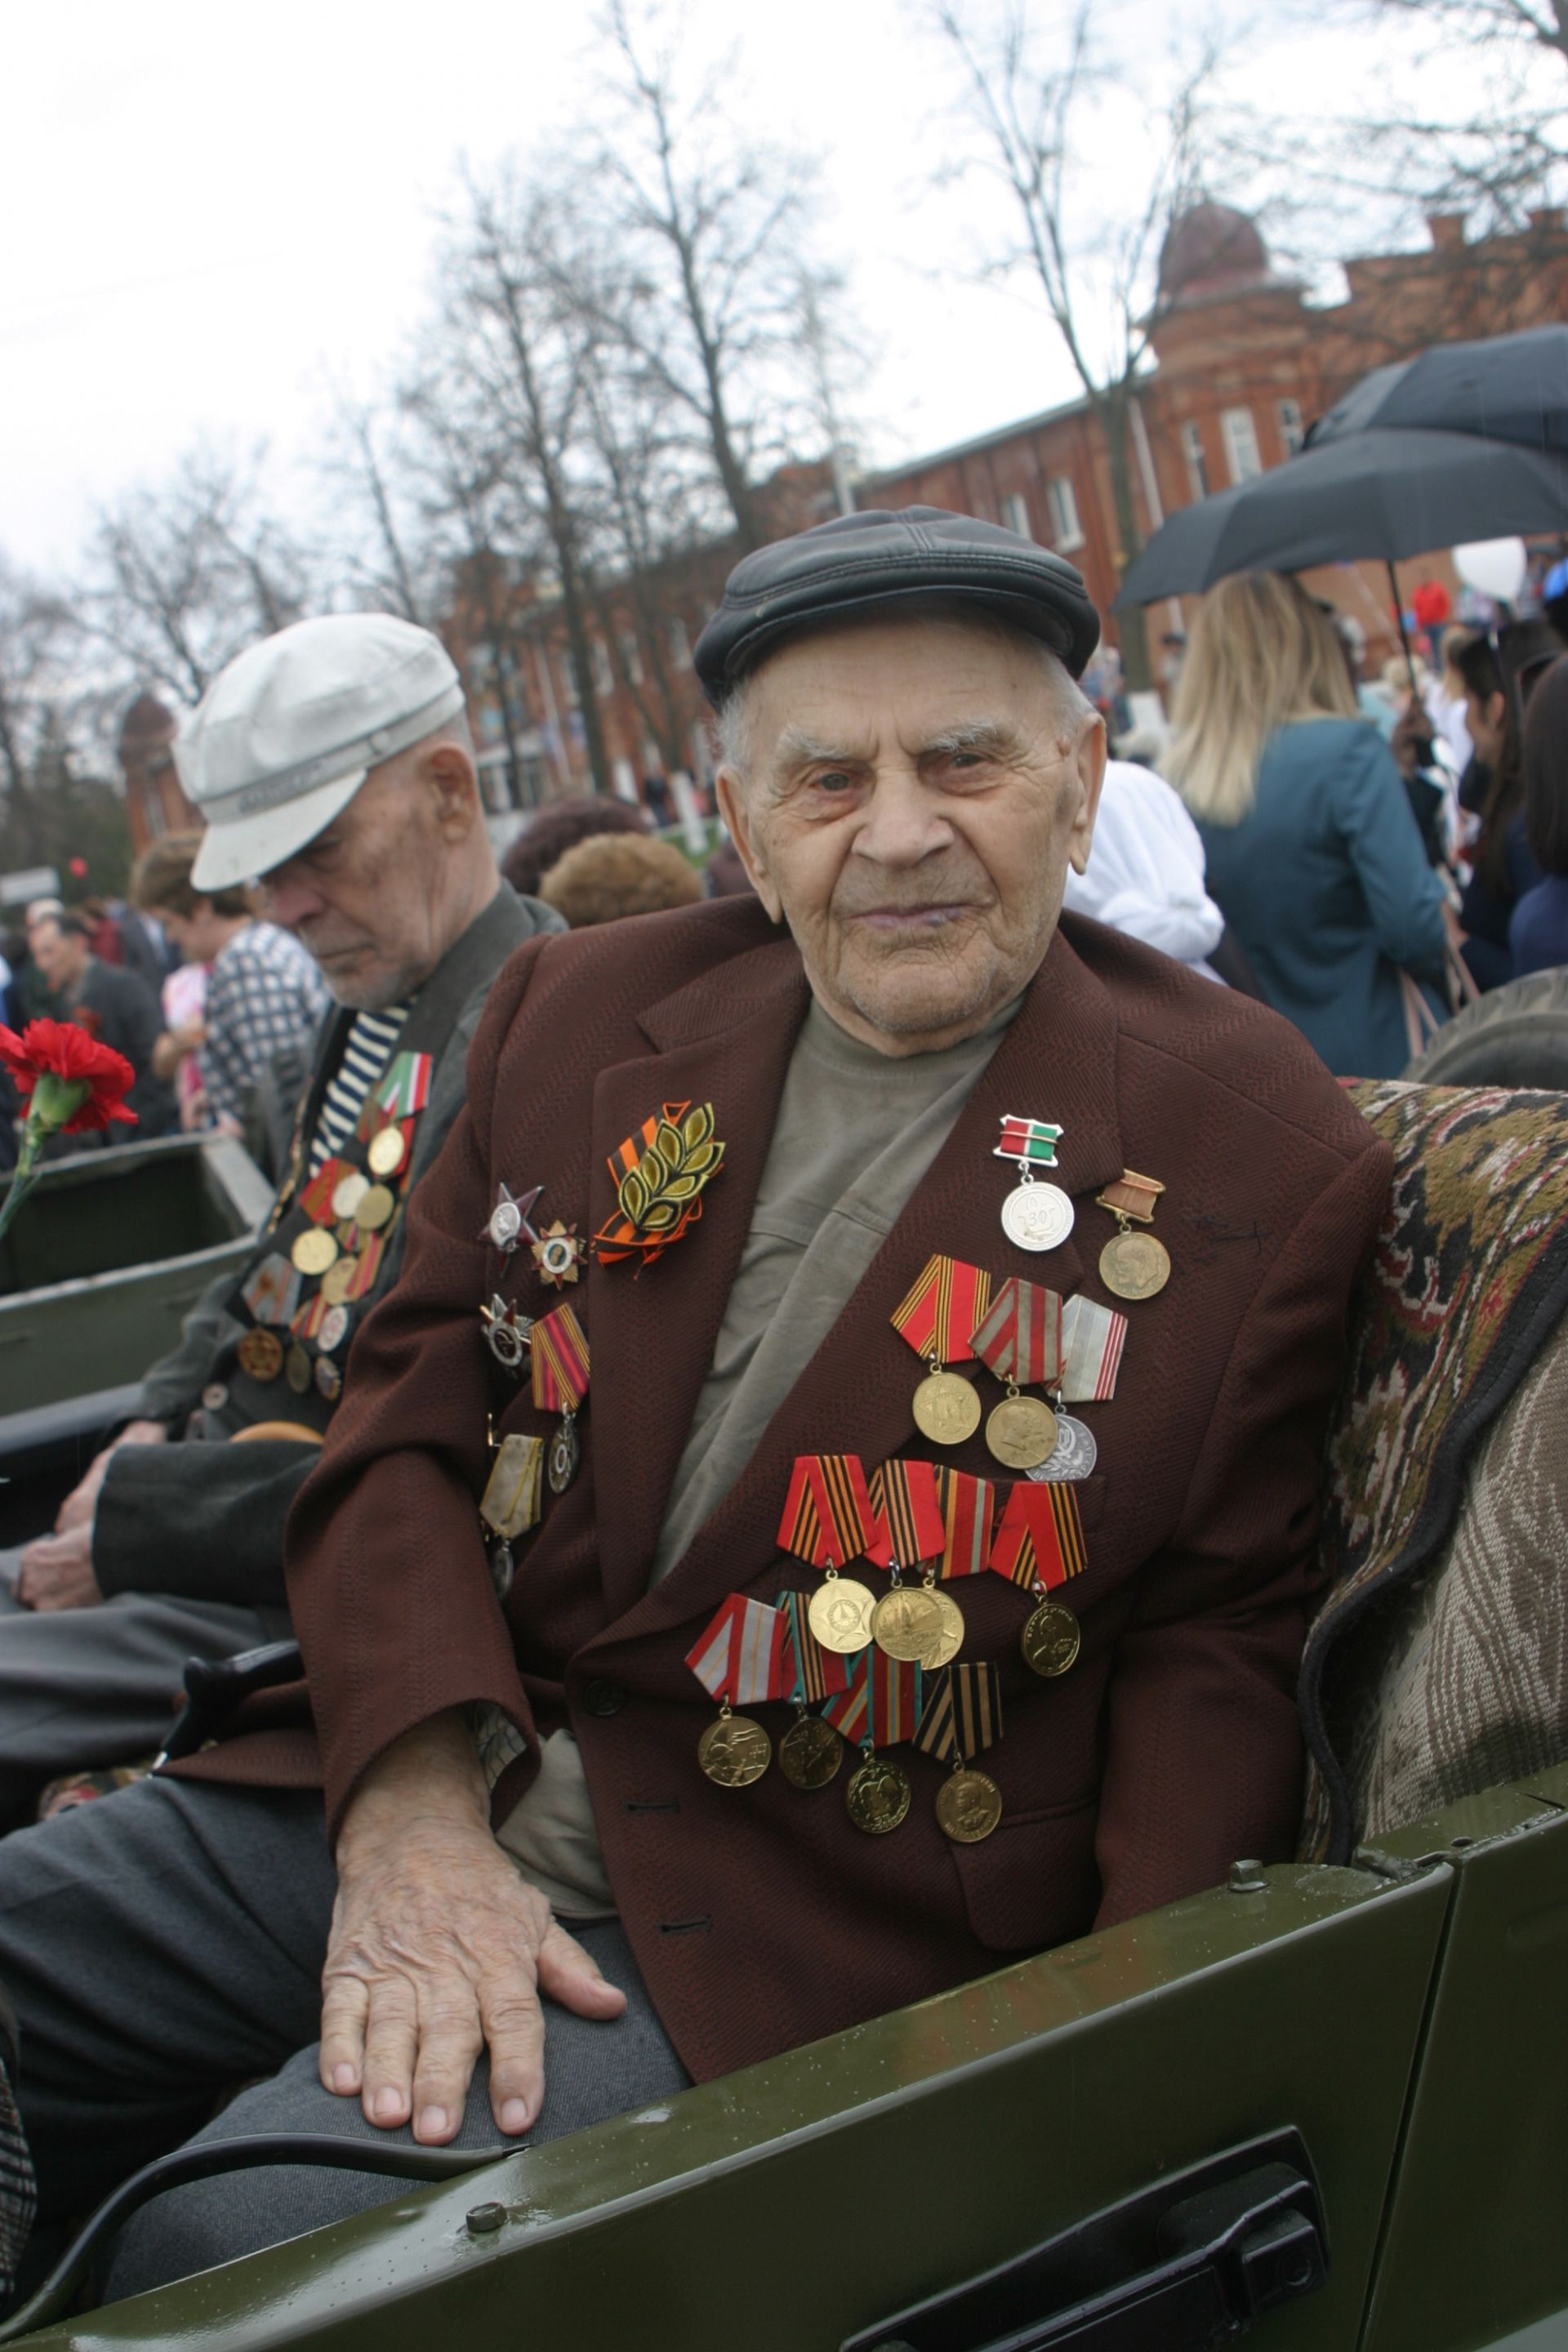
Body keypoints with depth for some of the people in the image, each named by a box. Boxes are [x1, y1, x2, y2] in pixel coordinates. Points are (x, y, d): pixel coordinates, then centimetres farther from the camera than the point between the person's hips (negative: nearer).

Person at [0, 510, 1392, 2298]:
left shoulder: (1264, 1150, -5)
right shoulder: (580, 1010, 7)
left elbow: (1220, 1639, -1)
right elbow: (404, 1425, 6)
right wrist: (410, 1811, -11)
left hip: (788, 1919, -4)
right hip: (393, 1794, 5)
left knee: (228, 2243, -24)